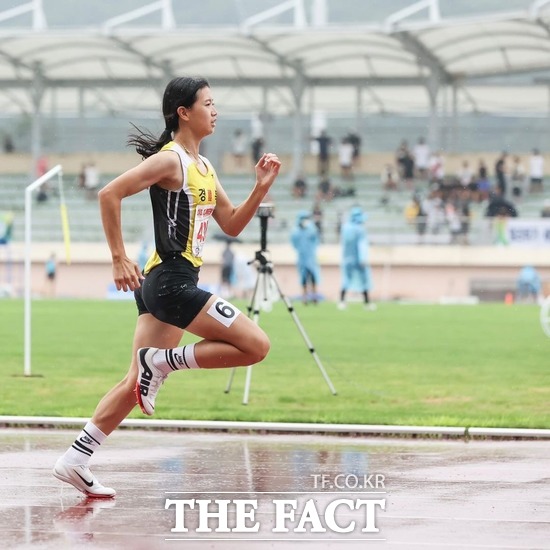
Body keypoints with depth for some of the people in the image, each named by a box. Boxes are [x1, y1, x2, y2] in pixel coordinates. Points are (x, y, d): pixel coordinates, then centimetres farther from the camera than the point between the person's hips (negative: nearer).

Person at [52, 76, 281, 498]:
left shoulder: (204, 167, 16)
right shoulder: (170, 160, -12)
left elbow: (232, 225, 19)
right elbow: (110, 194, -18)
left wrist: (262, 187, 5)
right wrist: (119, 258, -19)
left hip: (164, 287, 10)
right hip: (170, 281, -10)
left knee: (138, 382, 10)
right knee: (256, 345, -12)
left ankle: (75, 460, 12)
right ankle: (162, 361, -5)